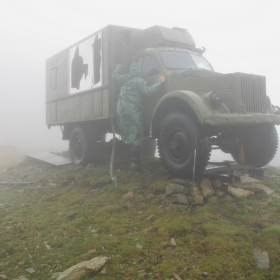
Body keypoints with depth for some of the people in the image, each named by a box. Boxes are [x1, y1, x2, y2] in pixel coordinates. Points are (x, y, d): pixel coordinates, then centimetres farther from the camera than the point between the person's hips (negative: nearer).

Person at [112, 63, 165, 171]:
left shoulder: (125, 78, 13)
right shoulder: (139, 80, -8)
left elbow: (115, 76, 31)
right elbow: (148, 91, -18)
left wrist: (118, 67, 50)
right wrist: (159, 82, -14)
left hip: (121, 110, 7)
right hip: (133, 110, -7)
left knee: (129, 135, 16)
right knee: (136, 137, -5)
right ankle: (135, 162, -8)